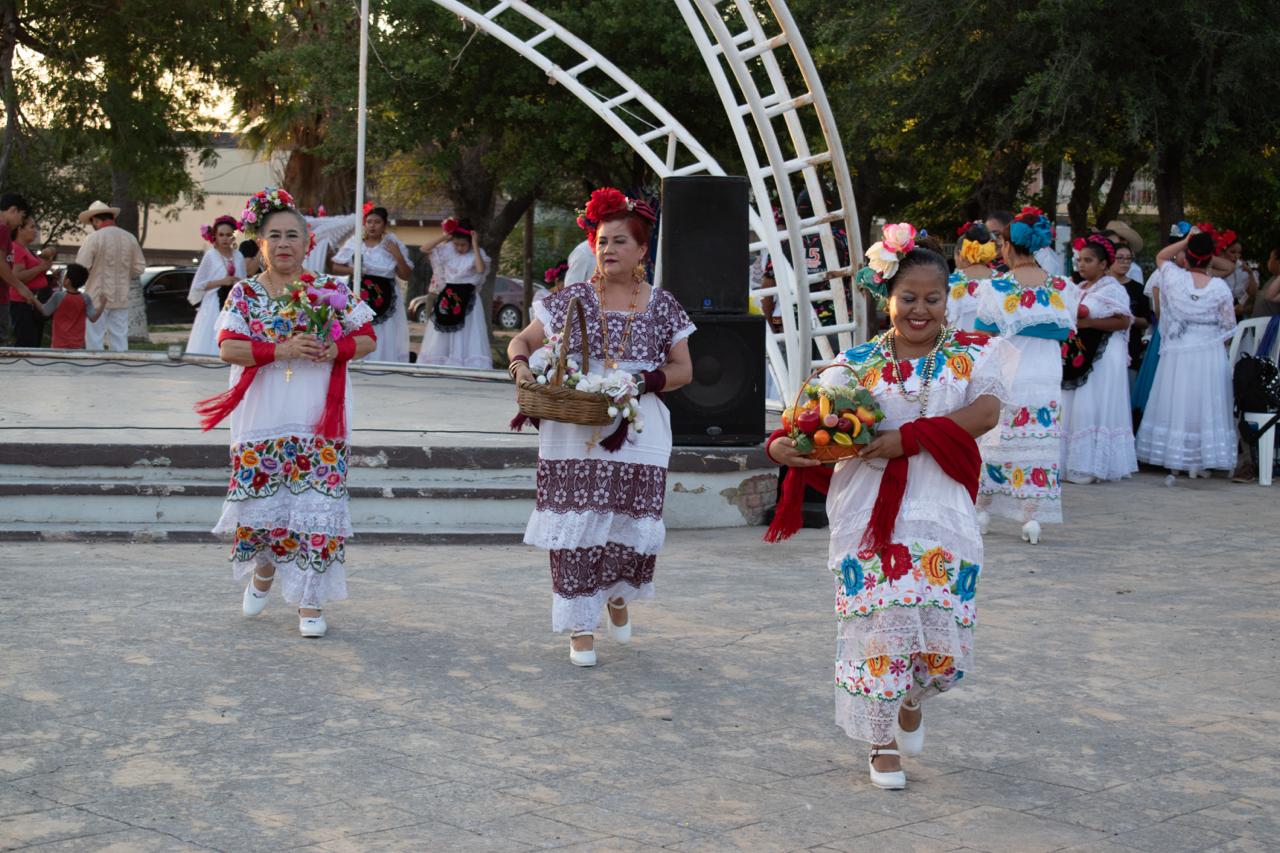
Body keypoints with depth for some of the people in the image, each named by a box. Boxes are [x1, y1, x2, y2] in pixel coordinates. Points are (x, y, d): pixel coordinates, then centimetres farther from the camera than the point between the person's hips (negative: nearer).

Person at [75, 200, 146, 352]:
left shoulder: (94, 238, -12)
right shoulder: (130, 238, 4)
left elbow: (81, 267, -13)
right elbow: (139, 267, 8)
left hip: (98, 296, -5)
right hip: (121, 298, 5)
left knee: (94, 340, 1)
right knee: (120, 340, 8)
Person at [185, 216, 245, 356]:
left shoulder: (239, 257, 8)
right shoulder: (210, 256, -3)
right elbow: (198, 285, -3)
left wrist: (240, 282, -3)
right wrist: (221, 282, -11)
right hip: (214, 308, -4)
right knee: (211, 346, -7)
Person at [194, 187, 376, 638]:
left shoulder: (331, 290, 5)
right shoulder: (245, 293, 5)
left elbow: (367, 338, 7)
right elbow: (228, 347, -6)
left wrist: (333, 351, -13)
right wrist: (281, 351, -19)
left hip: (319, 424, 0)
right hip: (262, 423, 1)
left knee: (315, 509, -4)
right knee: (261, 508, 3)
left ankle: (310, 603, 7)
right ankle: (264, 570, 36)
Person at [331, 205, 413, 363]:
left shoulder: (393, 244, 2)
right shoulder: (354, 242, 1)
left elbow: (406, 276, 2)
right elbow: (335, 267, 7)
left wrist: (398, 255, -11)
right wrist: (351, 270, -12)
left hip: (385, 300, 0)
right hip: (359, 298, 0)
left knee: (386, 343, -1)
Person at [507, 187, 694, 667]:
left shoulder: (662, 306, 6)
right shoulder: (572, 299, 4)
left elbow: (683, 369, 7)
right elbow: (523, 341, 9)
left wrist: (642, 381, -11)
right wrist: (521, 365, -13)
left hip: (637, 434, 1)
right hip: (574, 434, 0)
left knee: (633, 528, 2)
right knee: (576, 529, -1)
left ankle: (617, 596, 35)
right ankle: (581, 629, 11)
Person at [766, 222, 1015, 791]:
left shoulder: (972, 354, 5)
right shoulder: (857, 364, 7)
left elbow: (986, 412, -12)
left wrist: (910, 437, -20)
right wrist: (781, 445, -21)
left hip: (941, 514, 0)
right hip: (870, 514, 0)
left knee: (943, 628, 0)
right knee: (877, 628, -1)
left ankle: (912, 699, 35)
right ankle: (883, 744, 17)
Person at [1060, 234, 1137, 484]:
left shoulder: (1112, 289, -6)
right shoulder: (1078, 289, 17)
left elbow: (1123, 322, -15)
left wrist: (1087, 322, -18)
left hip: (1102, 358, -8)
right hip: (1077, 357, 8)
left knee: (1091, 409, -9)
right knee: (1074, 409, 5)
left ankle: (1090, 466, -6)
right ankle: (1072, 463, 8)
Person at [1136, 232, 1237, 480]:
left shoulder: (1175, 278, -9)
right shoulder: (1220, 287, -9)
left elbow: (1161, 256, 13)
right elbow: (1228, 326, 0)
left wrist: (1186, 240, 5)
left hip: (1177, 353, 1)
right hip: (1210, 355, -1)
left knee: (1175, 404, 7)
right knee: (1205, 406, 7)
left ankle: (1174, 462, 9)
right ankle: (1200, 462, 10)